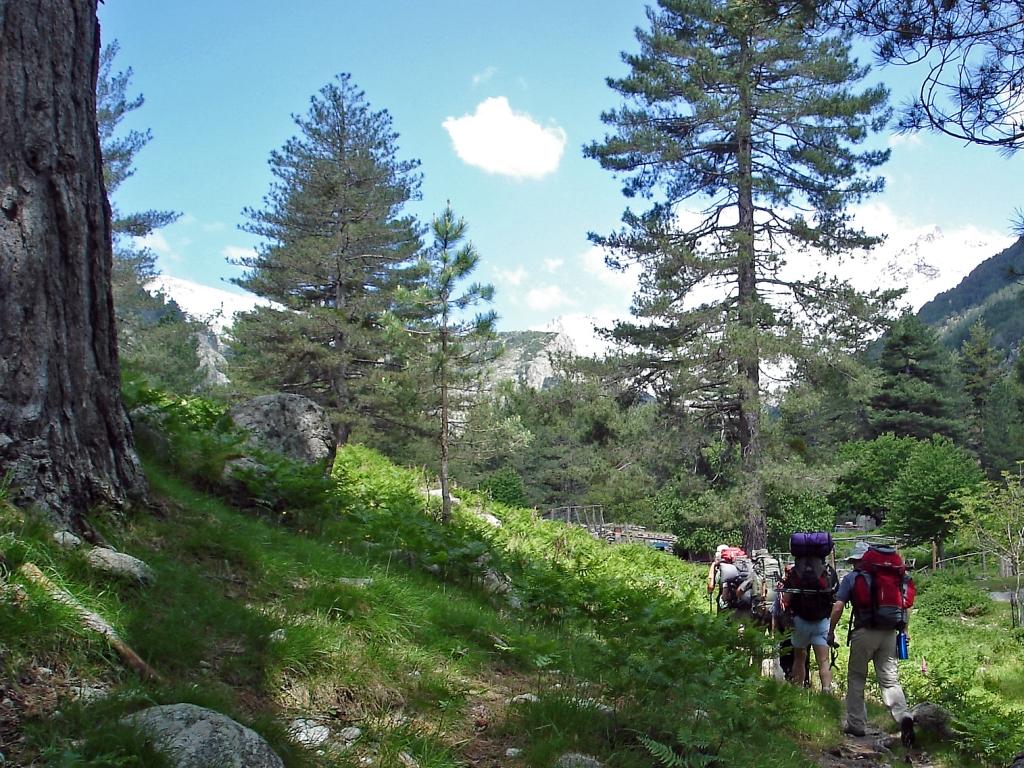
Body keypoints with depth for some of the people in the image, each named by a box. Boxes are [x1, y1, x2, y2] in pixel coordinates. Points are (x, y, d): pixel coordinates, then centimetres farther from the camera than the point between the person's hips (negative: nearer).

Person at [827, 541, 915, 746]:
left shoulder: (851, 578, 0)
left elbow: (838, 608, -6)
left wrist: (831, 632, 4)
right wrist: (901, 630, 19)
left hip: (864, 632, -3)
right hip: (889, 633, 3)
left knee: (856, 678, 10)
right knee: (889, 678, 6)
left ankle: (856, 724, 15)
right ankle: (903, 716, -16)